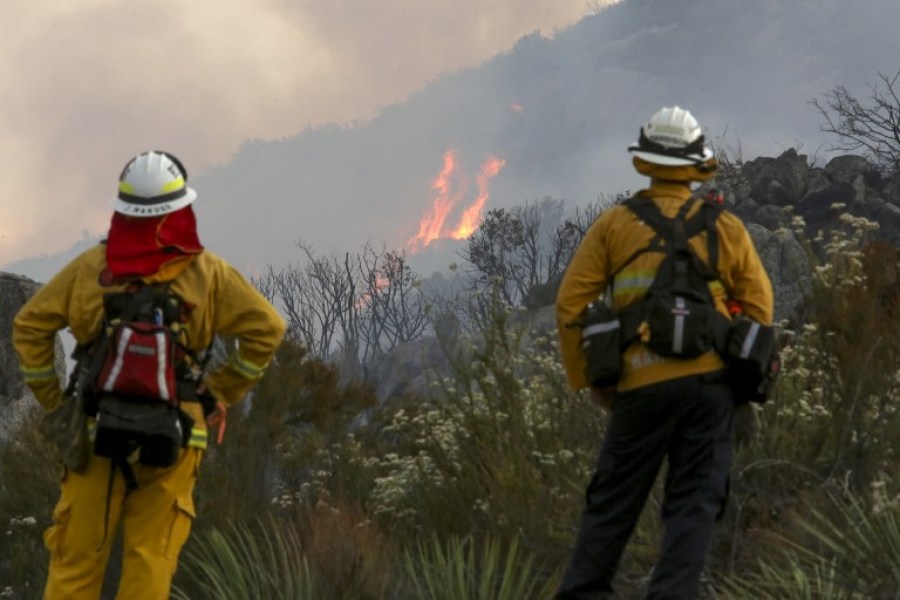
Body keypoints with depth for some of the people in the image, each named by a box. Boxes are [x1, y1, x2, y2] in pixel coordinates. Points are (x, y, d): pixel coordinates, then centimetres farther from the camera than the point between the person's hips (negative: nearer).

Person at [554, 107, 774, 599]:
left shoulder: (614, 225, 4)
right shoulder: (725, 228, 6)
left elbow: (570, 304, 1)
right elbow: (759, 307, 5)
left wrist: (585, 377, 9)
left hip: (642, 385, 0)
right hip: (710, 379, 0)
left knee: (612, 500, 11)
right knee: (694, 503, 3)